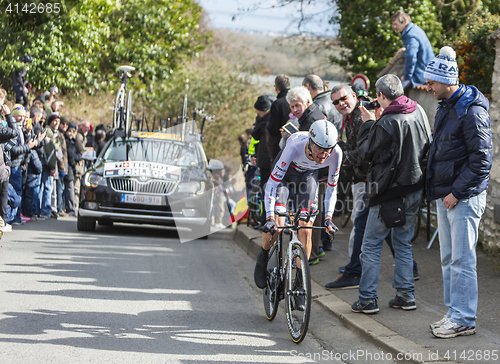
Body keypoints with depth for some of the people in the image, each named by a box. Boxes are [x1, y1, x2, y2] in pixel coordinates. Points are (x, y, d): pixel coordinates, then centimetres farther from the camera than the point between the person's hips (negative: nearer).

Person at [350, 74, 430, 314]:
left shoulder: (387, 123, -21)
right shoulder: (418, 112, 2)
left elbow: (366, 153, -11)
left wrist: (368, 124, 0)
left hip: (390, 193, -7)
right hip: (415, 188, 7)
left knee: (371, 245, 3)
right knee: (403, 244, 17)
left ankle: (367, 299, 3)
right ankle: (406, 295, 17)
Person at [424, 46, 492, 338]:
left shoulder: (472, 111, -17)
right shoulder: (446, 107, 13)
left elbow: (482, 159, -20)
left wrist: (456, 192, -18)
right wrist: (440, 190, 15)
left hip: (465, 198, -10)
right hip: (446, 196, 10)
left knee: (462, 260, -6)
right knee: (449, 259, 14)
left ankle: (464, 320, 0)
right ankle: (455, 313, 22)